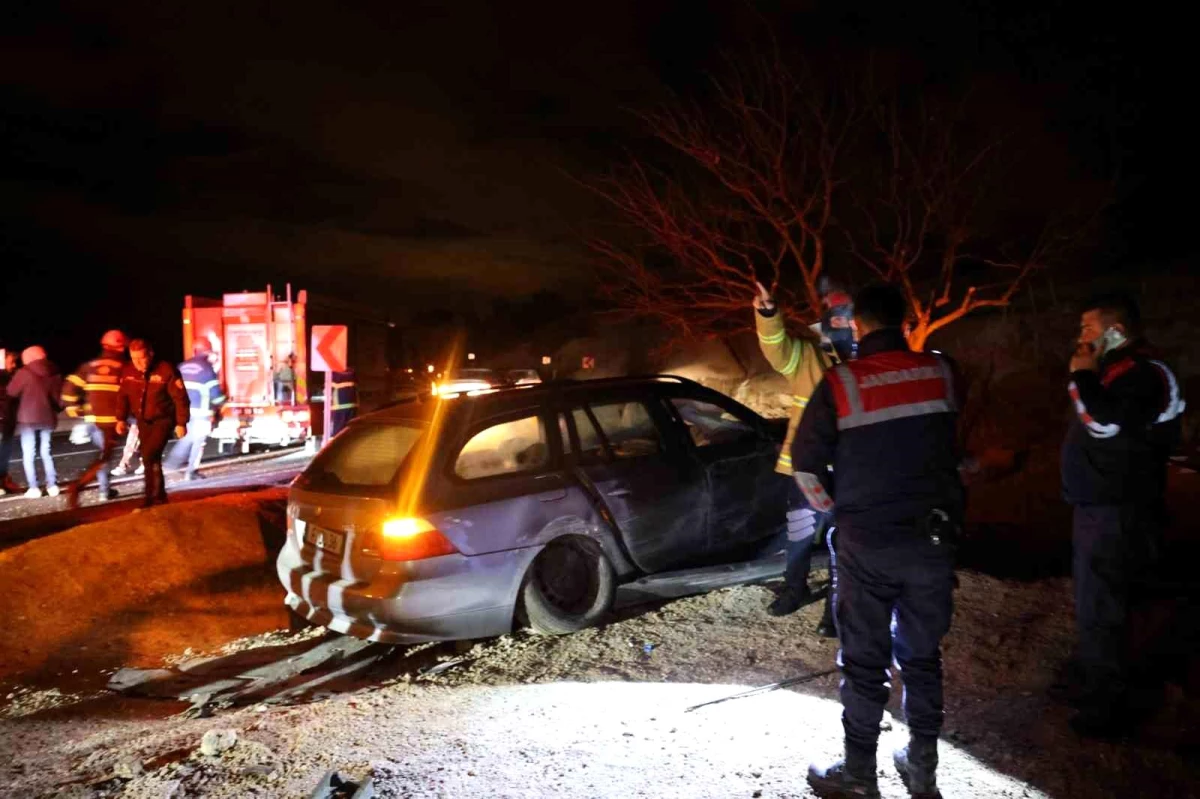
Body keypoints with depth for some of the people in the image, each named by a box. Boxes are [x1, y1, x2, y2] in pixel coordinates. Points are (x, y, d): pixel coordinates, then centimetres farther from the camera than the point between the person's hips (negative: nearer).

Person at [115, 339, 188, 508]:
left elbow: (180, 398, -16)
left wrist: (181, 423, -15)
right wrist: (121, 419, 5)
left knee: (150, 456, -18)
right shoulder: (128, 371, -5)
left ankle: (154, 497, -6)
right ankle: (158, 496, 25)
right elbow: (123, 396, 9)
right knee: (150, 459, 11)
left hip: (163, 419, -5)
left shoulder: (166, 371, -20)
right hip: (143, 421, 6)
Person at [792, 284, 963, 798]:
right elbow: (951, 445, 11)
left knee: (864, 661, 8)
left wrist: (835, 507, 9)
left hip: (866, 542, -3)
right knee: (922, 655, 17)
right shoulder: (941, 374, -1)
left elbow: (806, 464, -7)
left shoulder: (840, 383, -11)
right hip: (933, 537, 3)